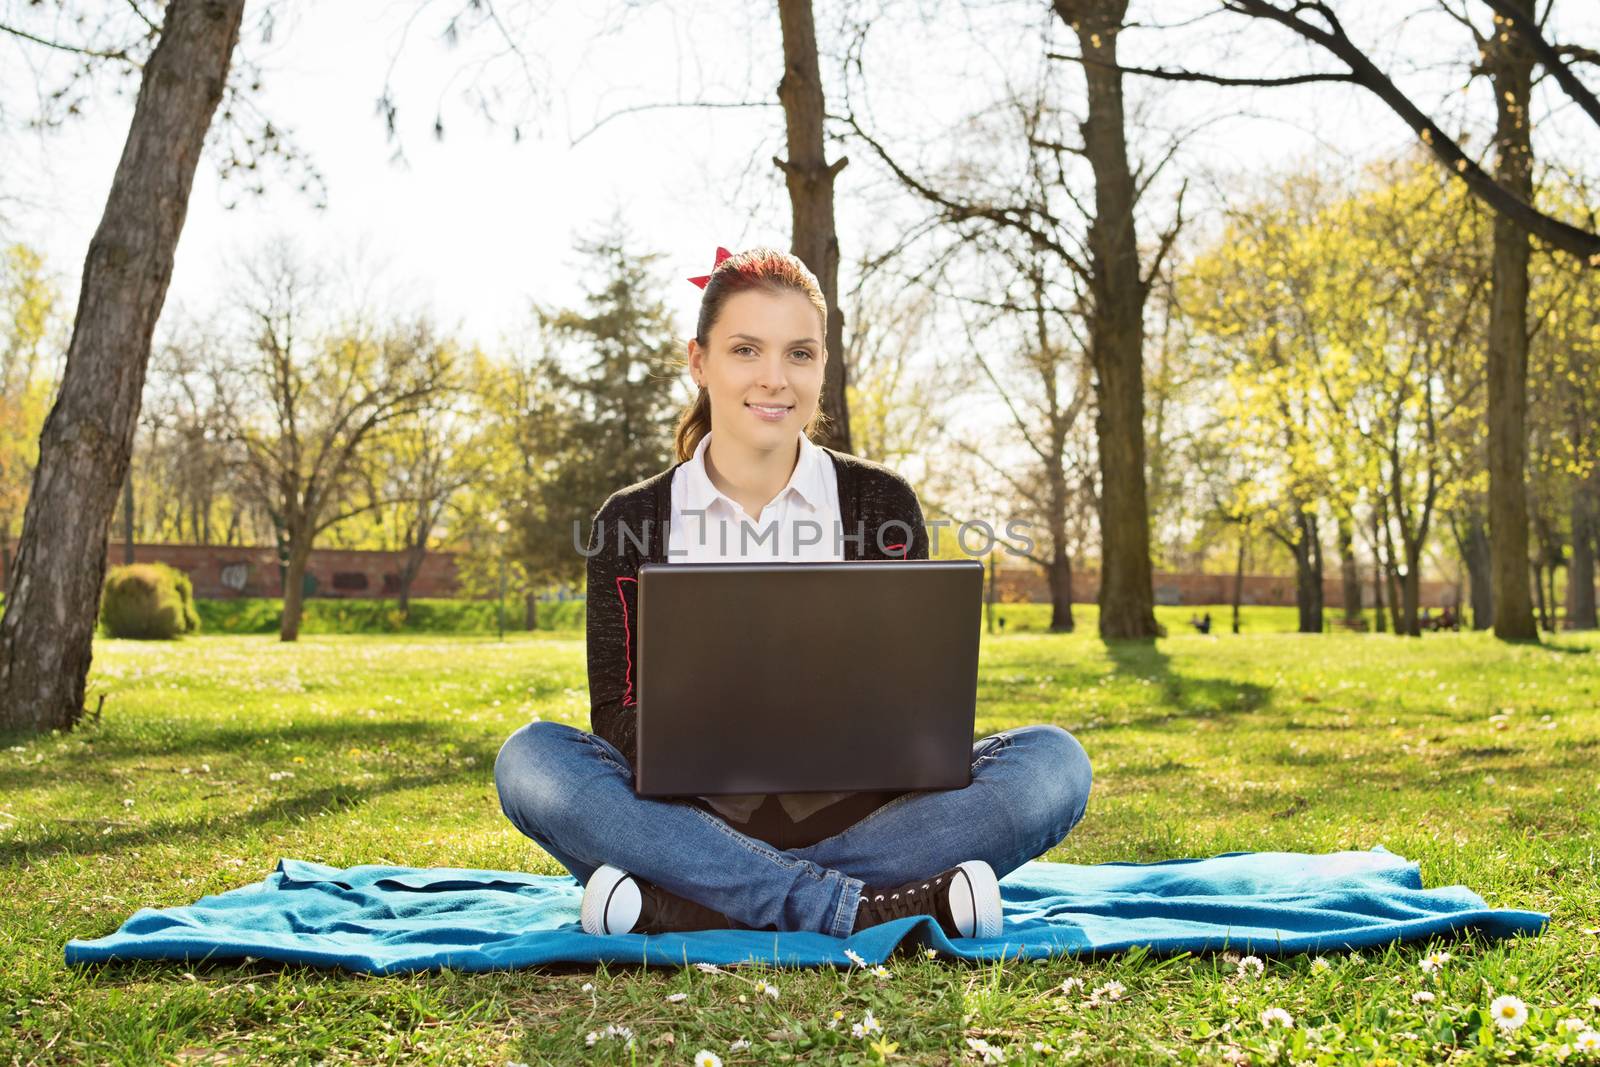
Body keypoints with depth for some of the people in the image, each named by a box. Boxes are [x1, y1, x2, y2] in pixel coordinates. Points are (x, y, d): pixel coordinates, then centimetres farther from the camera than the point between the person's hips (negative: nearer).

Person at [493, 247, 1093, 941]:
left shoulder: (881, 503, 6)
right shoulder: (633, 520, 5)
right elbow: (618, 719, 0)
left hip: (853, 818, 1)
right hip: (697, 822, 0)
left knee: (1050, 761, -24)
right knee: (531, 759, -27)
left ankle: (678, 905, -31)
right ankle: (868, 908, -31)